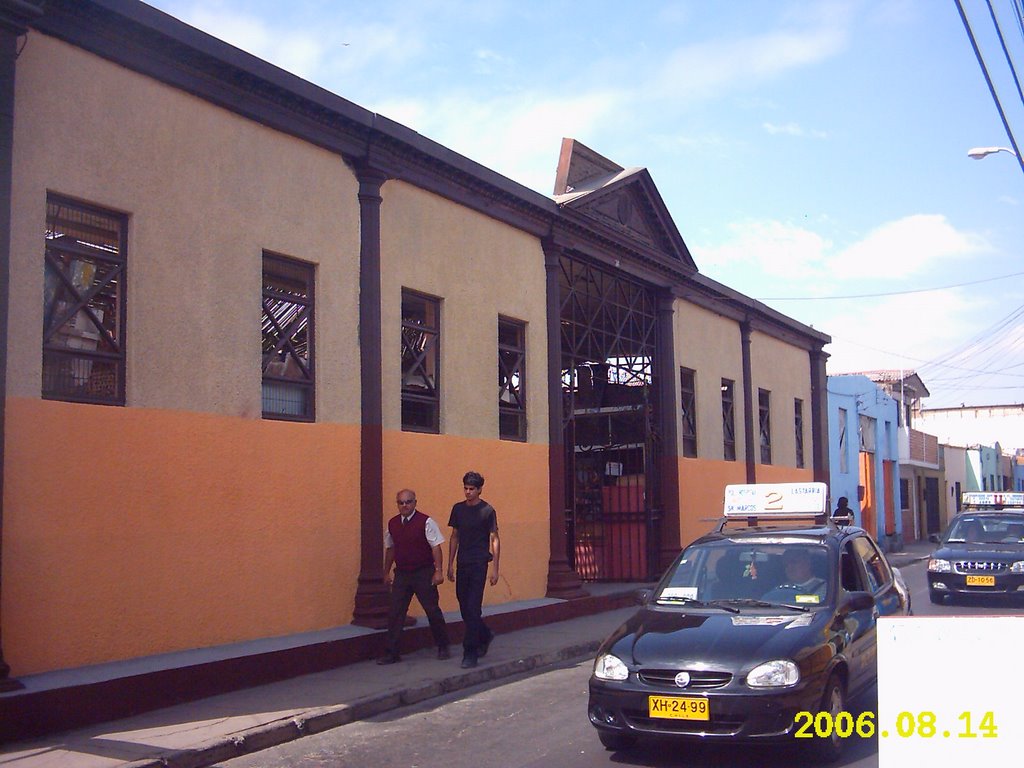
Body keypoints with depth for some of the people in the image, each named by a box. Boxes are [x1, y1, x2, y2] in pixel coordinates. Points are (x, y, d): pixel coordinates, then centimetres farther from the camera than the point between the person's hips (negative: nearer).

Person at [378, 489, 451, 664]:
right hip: (401, 574, 4)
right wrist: (387, 572, 19)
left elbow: (436, 547, -10)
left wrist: (438, 571, -16)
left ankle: (443, 648, 22)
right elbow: (390, 549, 17)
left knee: (432, 610, 5)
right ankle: (391, 653, 6)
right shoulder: (392, 524, 6)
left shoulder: (425, 522, -10)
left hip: (424, 573, -4)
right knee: (395, 612, 0)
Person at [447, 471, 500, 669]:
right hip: (462, 564, 6)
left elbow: (494, 540, -4)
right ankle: (485, 636, 35)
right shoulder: (458, 509, 10)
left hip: (479, 564, -6)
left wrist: (495, 568, -9)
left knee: (473, 608, -8)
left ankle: (470, 653, -4)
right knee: (464, 607, 11)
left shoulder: (487, 511, -5)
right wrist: (450, 564, 11)